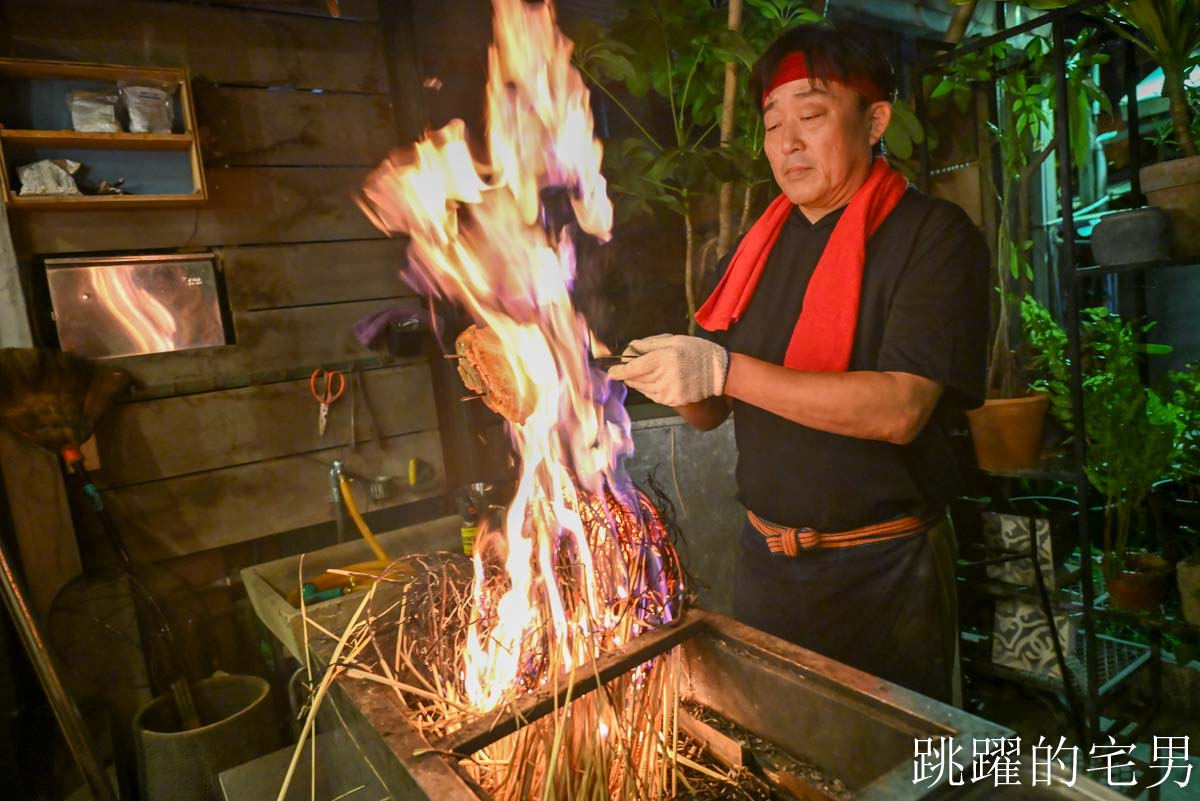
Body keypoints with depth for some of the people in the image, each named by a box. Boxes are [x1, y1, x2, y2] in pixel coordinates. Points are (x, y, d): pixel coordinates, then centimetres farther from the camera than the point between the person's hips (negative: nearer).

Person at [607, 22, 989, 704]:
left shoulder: (934, 234, -10)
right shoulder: (763, 245, 7)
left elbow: (899, 410, -24)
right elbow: (713, 412, 9)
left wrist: (723, 370, -26)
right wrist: (679, 384, -13)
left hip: (883, 572, -5)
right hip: (765, 559, 6)